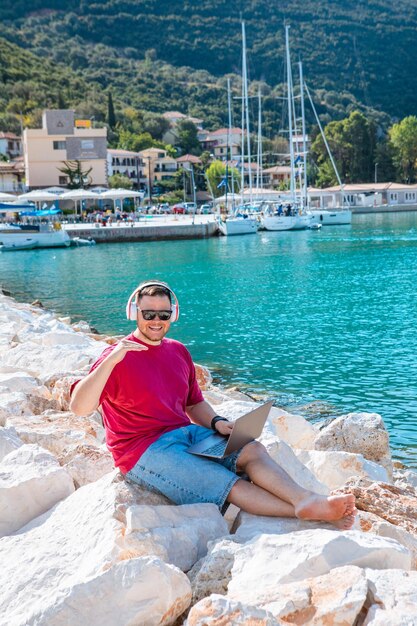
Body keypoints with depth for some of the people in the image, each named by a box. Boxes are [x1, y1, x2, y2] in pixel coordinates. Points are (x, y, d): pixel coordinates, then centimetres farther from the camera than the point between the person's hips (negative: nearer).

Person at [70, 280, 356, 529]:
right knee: (231, 484, -23)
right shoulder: (118, 357, -7)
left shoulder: (179, 352, 15)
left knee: (252, 449, -19)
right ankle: (308, 513, -34)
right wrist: (110, 361, -30)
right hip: (144, 449, -7)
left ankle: (306, 500, -39)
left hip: (187, 432, 7)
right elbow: (79, 407, -19)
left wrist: (217, 422, -1)